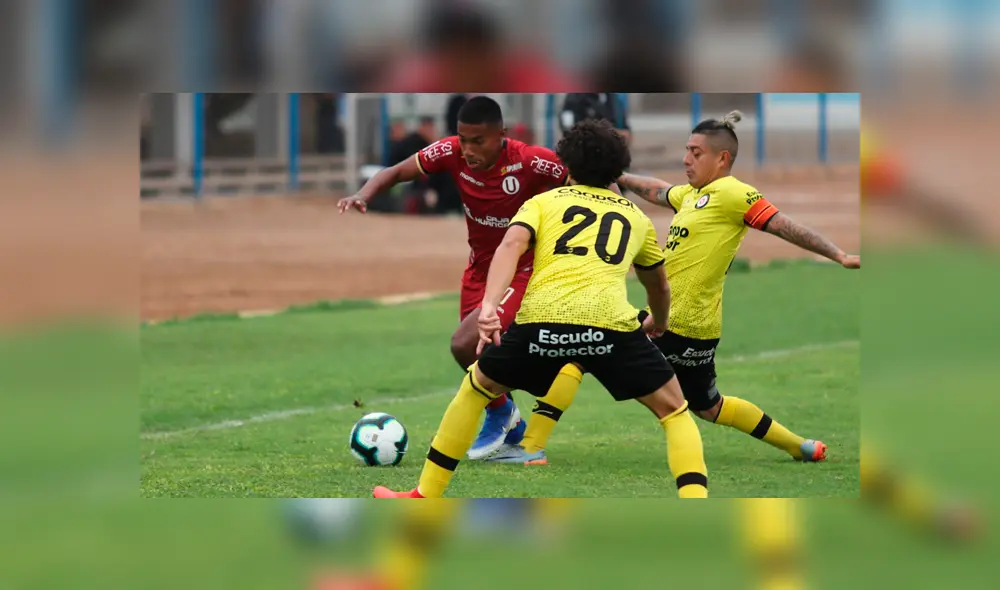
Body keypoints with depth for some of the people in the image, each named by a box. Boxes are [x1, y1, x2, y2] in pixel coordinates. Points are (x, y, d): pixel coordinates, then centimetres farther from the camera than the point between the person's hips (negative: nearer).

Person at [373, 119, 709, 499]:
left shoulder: (543, 202, 24)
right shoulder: (635, 217, 30)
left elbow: (512, 244, 1)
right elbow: (660, 288, 45)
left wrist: (489, 307, -13)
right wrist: (658, 324, 68)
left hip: (540, 320, 0)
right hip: (611, 323, 0)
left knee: (476, 387, 27)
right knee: (674, 411, 16)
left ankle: (424, 499, 28)